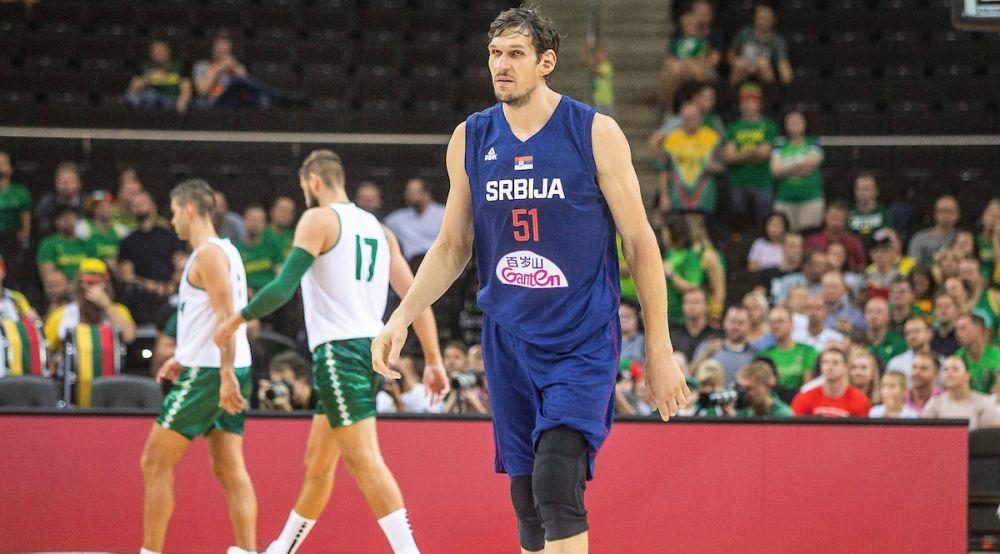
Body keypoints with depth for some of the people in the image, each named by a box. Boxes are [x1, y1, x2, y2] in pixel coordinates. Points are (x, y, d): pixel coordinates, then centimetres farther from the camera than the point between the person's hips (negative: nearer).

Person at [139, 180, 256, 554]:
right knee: (229, 468, 4)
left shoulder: (209, 253, -12)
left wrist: (226, 374, -27)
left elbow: (226, 316, -21)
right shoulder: (224, 250, 19)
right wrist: (184, 358, 27)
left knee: (155, 463, -3)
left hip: (209, 373, -10)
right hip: (225, 371, 10)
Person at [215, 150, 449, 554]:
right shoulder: (378, 229, 18)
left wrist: (236, 320, -1)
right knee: (318, 462, 19)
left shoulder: (319, 220, -5)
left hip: (338, 351, -8)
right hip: (373, 349, 8)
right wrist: (433, 360, 13)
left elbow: (283, 288, -14)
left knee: (365, 461, -15)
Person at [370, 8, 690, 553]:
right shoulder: (470, 139, 6)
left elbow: (640, 242, -2)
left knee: (557, 485, -21)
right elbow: (452, 247, 15)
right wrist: (402, 317, 0)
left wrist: (660, 351, -4)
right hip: (508, 340, 5)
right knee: (527, 505, 7)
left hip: (583, 341, -5)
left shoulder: (595, 133, -5)